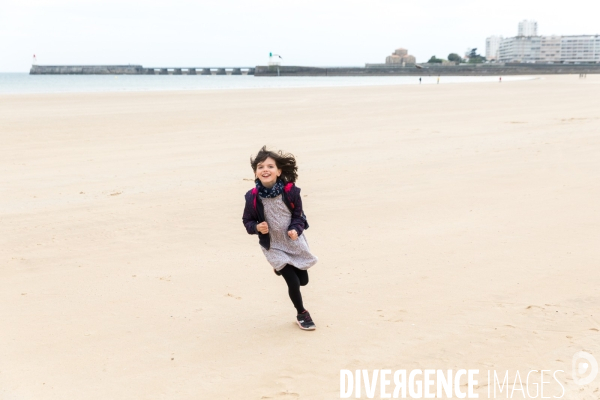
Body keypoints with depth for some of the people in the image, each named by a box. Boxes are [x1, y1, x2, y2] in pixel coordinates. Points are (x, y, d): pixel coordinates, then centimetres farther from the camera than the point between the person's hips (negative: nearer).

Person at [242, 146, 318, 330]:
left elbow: (298, 214, -5)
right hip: (273, 246, -2)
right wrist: (257, 227, -25)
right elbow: (247, 221, -4)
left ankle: (282, 269, 46)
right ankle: (301, 314, 21)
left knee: (303, 280, 12)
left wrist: (295, 229, -24)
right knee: (293, 282, -7)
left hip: (294, 242, 2)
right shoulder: (252, 197, -17)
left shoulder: (290, 191, -17)